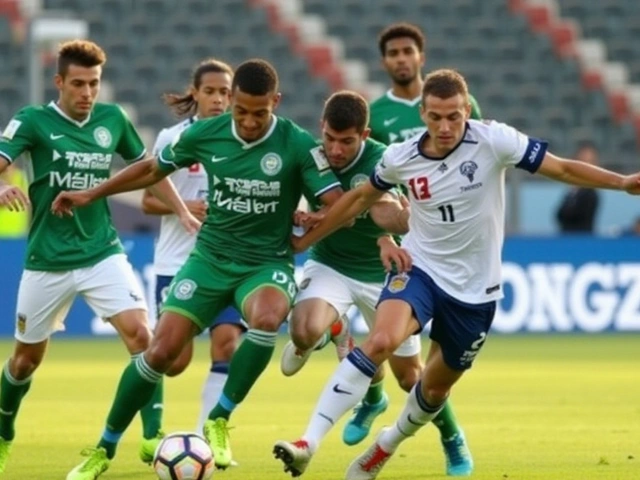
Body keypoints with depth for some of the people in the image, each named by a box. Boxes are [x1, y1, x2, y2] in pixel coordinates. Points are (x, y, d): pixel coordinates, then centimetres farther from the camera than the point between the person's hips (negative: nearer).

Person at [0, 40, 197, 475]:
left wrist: (183, 212, 12)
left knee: (140, 333, -18)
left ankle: (152, 437, -15)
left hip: (102, 253, 2)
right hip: (48, 261, -2)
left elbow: (146, 166, 17)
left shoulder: (112, 119, 3)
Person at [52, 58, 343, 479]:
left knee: (266, 319, -37)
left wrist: (298, 240, -15)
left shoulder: (297, 144, -14)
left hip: (267, 263, -2)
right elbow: (153, 169, 13)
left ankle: (219, 421, -19)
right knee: (161, 351, -8)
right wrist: (90, 195, 16)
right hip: (211, 257, 2)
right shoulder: (205, 134, -5)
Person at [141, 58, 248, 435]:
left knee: (227, 341, -15)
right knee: (175, 357, -1)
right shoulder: (172, 138, -2)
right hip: (177, 260, -1)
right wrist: (183, 206, -16)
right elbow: (149, 200, 1)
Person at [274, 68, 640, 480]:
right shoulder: (401, 158, -7)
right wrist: (304, 241, 17)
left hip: (474, 288, 1)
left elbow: (561, 168, -13)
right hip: (419, 269, -1)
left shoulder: (493, 140, -15)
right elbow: (361, 198, 11)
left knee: (436, 387, 14)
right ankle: (309, 442, -32)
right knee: (380, 341, -29)